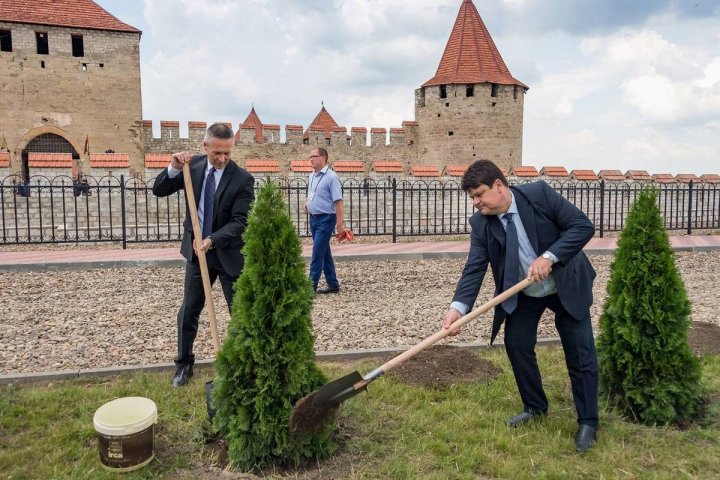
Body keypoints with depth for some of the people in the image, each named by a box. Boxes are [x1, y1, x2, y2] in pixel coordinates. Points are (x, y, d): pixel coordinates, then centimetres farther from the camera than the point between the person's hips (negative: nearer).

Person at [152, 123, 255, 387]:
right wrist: (173, 168, -19)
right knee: (188, 311, 11)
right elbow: (158, 190, -1)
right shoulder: (193, 165, -4)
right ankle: (184, 364, 29)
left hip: (229, 254, -3)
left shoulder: (243, 179, -16)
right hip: (196, 251, 4)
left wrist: (212, 240, -33)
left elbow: (240, 221, -20)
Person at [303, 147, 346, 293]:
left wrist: (339, 224, -20)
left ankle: (311, 286, -3)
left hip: (326, 219, -8)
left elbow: (338, 201, -16)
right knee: (324, 252, 12)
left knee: (317, 253, -8)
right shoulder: (311, 176, 11)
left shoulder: (331, 177, -13)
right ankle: (333, 284, 21)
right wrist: (306, 203, 3)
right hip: (313, 218, 8)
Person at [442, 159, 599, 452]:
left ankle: (587, 422, 18)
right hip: (522, 294, 3)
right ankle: (535, 407, 27)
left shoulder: (539, 194, -23)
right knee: (516, 345, 3)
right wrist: (458, 307, -37)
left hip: (566, 284, -3)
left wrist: (549, 257, -35)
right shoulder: (480, 223, -15)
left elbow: (583, 226, -23)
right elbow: (474, 269, -22)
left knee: (580, 352, 1)